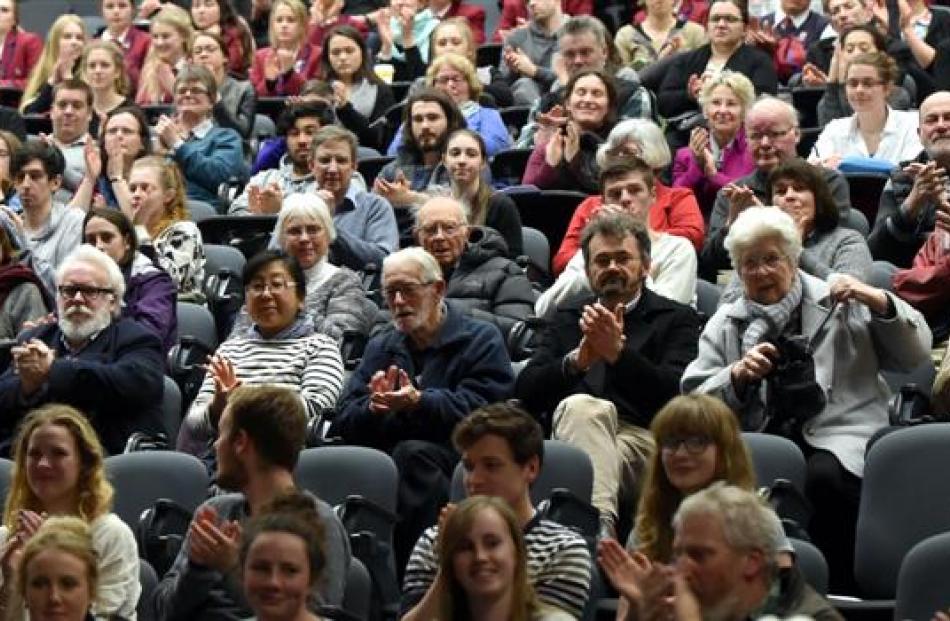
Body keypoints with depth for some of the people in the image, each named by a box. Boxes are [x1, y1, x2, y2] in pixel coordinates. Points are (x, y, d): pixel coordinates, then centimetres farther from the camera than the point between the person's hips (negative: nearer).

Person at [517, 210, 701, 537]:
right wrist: (577, 359, -5)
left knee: (580, 408, -34)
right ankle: (599, 525, -53)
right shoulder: (568, 318, 27)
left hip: (642, 440, -2)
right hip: (573, 437, 2)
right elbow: (526, 394, 13)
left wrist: (618, 352, -13)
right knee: (580, 405, -34)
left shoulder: (676, 318, 18)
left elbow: (677, 395, -1)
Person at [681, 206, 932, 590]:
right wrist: (737, 375, -8)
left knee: (825, 477, -36)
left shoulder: (840, 306, 14)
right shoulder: (723, 325, 19)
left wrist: (878, 302, -3)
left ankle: (834, 588, -18)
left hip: (837, 437, -1)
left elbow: (915, 356, 10)